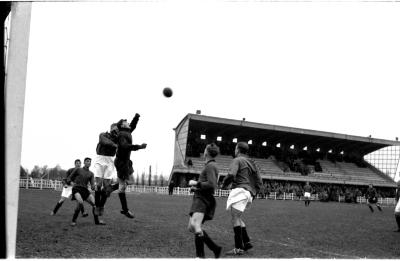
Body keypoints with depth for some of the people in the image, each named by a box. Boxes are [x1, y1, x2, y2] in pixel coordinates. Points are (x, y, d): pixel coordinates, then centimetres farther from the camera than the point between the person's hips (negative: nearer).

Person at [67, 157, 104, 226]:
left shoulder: (91, 174, 15)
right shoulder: (78, 170, 7)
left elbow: (92, 185, 3)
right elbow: (69, 178, 12)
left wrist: (93, 187, -21)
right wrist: (71, 183, -9)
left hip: (85, 190, 4)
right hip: (76, 189, -4)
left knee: (94, 203, -11)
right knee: (80, 202, -33)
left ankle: (97, 221, 8)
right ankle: (73, 220, -17)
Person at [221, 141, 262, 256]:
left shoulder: (237, 160, -4)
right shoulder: (251, 163, 22)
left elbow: (231, 174, -20)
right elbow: (259, 181, 21)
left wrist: (224, 184, -3)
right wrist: (253, 194, 23)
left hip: (240, 190, -9)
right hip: (248, 193, 9)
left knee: (235, 218, -9)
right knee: (237, 218, 16)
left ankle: (238, 248, -11)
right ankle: (246, 242, 12)